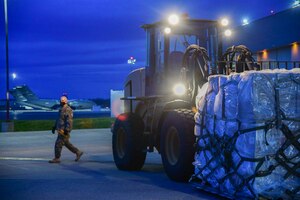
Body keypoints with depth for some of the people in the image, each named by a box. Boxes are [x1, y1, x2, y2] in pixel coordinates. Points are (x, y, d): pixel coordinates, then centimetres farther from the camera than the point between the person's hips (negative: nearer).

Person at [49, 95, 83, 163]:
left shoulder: (68, 110, -16)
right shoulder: (61, 109, 15)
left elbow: (69, 121, -22)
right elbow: (59, 119, 23)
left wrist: (67, 130, -28)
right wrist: (54, 127, 20)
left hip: (64, 130, -10)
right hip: (60, 130, 10)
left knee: (58, 144, -7)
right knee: (66, 143, 14)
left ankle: (57, 158, 1)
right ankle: (78, 152, 23)